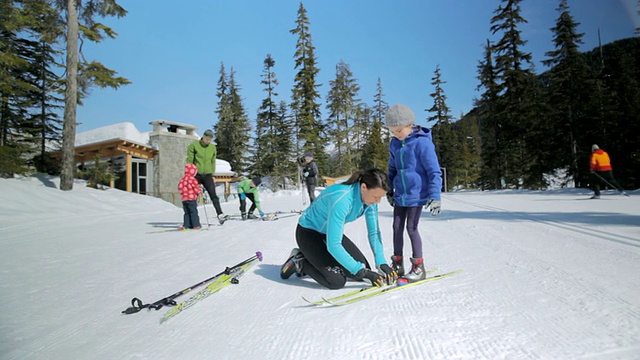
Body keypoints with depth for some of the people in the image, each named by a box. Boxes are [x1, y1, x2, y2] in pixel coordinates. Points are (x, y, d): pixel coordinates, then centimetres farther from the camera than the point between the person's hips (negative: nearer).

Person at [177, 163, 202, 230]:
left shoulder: (182, 179, 11)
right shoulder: (192, 179, -12)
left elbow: (179, 187, 14)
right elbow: (196, 188, -12)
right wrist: (200, 191, 6)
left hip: (184, 199, 7)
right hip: (191, 198, -7)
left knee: (187, 212, 13)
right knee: (194, 212, -2)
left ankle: (186, 225, 9)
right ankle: (196, 225, -2)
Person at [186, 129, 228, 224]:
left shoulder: (213, 147, 9)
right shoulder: (194, 145, -3)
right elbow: (189, 160, -4)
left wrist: (213, 175, 11)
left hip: (207, 175, 2)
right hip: (196, 174, -2)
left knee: (213, 195, -11)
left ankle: (220, 215, -18)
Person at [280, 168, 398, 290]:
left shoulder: (369, 197, -15)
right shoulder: (341, 199, -37)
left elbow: (374, 233, -6)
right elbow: (333, 245, -37)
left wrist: (382, 263, -17)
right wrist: (361, 271, -34)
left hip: (331, 232, 8)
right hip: (308, 233, -8)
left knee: (364, 268, -2)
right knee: (337, 281, -20)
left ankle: (312, 258, 13)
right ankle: (300, 262, 5)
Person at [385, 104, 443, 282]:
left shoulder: (422, 142, -14)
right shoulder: (394, 144, 7)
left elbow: (434, 172, -13)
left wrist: (434, 196, -17)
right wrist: (389, 190, 24)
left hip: (417, 195, -7)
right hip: (400, 195, 7)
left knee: (412, 228, -4)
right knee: (397, 228, 9)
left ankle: (419, 267, 11)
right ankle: (397, 264, 22)